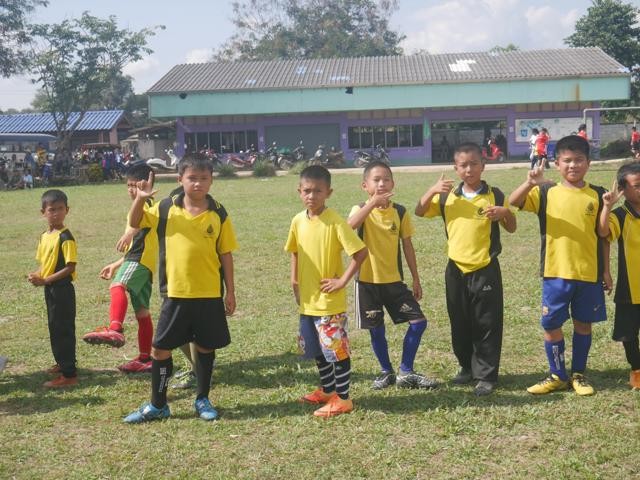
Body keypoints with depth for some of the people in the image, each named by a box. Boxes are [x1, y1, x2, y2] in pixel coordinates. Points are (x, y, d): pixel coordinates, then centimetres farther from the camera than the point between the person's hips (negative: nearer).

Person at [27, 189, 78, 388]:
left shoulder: (65, 237, -17)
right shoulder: (44, 236, 9)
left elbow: (70, 268, -20)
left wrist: (45, 280, -20)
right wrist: (36, 275, -3)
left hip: (62, 288, -9)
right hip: (50, 289, 9)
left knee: (63, 329, -5)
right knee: (55, 328, 20)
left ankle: (69, 375, -1)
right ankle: (62, 363, 36)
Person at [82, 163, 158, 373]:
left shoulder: (145, 204, -1)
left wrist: (129, 232, -49)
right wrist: (115, 265, 36)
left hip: (140, 261, -11)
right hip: (144, 263, 11)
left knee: (117, 286, -34)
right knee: (142, 312, 13)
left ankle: (115, 330, -56)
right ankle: (145, 358, 19)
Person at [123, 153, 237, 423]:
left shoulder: (218, 214, -2)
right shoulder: (166, 209, -1)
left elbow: (225, 254, 2)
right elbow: (135, 223, -1)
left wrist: (230, 291, 1)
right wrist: (140, 198, -19)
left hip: (210, 295, 0)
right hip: (175, 294, 0)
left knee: (206, 346, 10)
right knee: (160, 348, 4)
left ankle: (202, 400, 27)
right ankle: (157, 405, 18)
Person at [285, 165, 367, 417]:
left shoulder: (335, 222, -16)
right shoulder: (298, 221, 3)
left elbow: (360, 252, -18)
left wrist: (342, 281, -17)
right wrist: (294, 279, 9)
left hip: (330, 302, -7)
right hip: (307, 301, 7)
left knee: (337, 349, 1)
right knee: (318, 350, 18)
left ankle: (343, 398, 12)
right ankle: (327, 390, 35)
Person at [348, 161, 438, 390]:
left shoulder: (400, 212, 1)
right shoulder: (362, 210, -7)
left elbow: (407, 246, 7)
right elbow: (349, 226, -31)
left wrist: (416, 279, 7)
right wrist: (373, 202, -35)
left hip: (393, 280, 3)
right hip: (367, 280, -2)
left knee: (418, 322, -2)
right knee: (376, 330, 7)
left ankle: (406, 372, 12)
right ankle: (386, 371, 27)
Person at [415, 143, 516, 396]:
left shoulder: (494, 195, -3)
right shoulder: (447, 196, 4)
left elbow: (511, 228, 3)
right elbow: (419, 212, 4)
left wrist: (505, 213, -18)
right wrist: (432, 190, -12)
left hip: (486, 270, -3)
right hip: (456, 270, 3)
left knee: (487, 325, 1)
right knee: (460, 325, 14)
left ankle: (486, 375, 11)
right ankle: (467, 367, 30)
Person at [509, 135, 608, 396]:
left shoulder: (597, 194, 2)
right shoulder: (546, 192, -2)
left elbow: (603, 235, 7)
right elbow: (513, 201, -14)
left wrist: (606, 270, 6)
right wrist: (530, 183, -32)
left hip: (589, 273, 1)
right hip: (556, 272, -1)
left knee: (583, 323, 10)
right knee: (551, 324, 4)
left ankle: (578, 374, 25)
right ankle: (557, 375, 21)